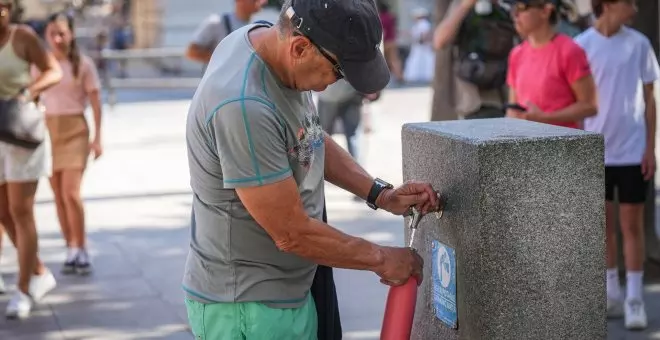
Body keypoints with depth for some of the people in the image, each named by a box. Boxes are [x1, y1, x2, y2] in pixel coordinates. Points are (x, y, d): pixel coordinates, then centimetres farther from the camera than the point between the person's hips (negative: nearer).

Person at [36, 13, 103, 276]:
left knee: (71, 193, -12)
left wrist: (97, 138, -5)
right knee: (59, 196, 4)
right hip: (48, 131, 4)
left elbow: (95, 102, -2)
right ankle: (71, 250, 13)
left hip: (74, 130, -3)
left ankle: (80, 249, 2)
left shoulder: (83, 64, -4)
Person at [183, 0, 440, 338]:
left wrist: (380, 194, 3)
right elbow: (292, 233, -23)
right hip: (248, 309, -9)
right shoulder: (243, 106, -30)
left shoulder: (270, 40, -3)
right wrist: (380, 258, -9)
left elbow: (311, 142, 14)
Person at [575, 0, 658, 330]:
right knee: (604, 223, 10)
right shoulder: (582, 45, -4)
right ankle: (612, 294, 23)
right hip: (595, 150, 0)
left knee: (632, 224, 3)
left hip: (633, 150, 0)